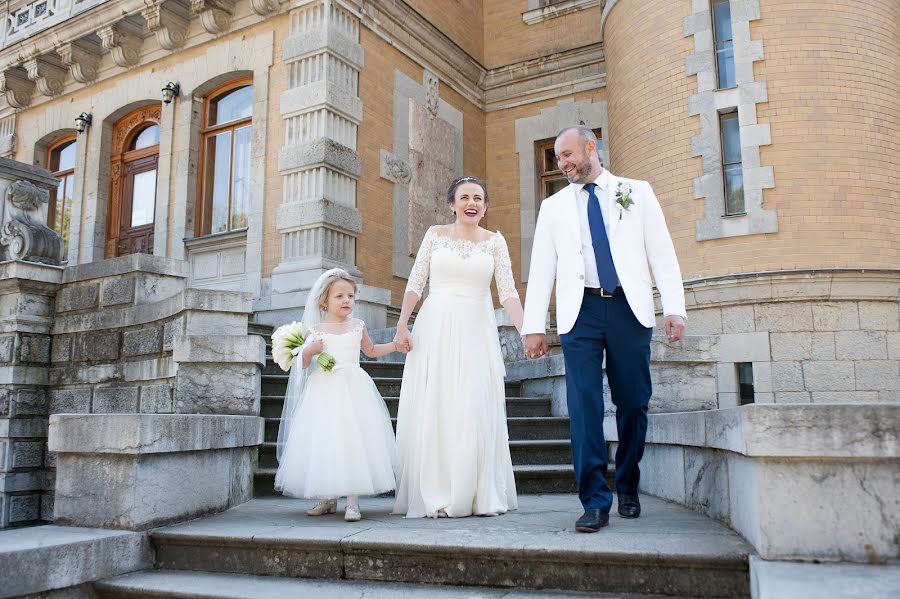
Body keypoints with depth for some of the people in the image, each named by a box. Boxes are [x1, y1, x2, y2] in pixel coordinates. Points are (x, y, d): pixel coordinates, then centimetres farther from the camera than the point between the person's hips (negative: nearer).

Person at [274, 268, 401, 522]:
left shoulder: (358, 326, 9)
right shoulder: (315, 330, 3)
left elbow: (371, 350, 26)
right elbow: (303, 364, 5)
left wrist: (396, 344, 16)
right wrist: (309, 351, -15)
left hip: (353, 388, 0)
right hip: (324, 390, 0)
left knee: (353, 440, -8)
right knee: (322, 443, 2)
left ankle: (352, 502, -3)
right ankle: (328, 499, 19)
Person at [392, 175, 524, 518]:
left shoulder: (495, 241, 8)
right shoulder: (435, 234, 8)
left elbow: (508, 292, 1)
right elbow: (415, 283, 5)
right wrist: (402, 326, -5)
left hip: (476, 332, 0)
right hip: (435, 329, 0)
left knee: (476, 411, -1)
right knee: (432, 410, -1)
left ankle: (481, 496, 9)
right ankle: (433, 496, 8)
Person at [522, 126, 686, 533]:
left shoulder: (637, 192, 12)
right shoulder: (554, 207, 15)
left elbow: (662, 253, 6)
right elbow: (541, 268, 10)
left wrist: (675, 308, -5)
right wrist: (534, 326, 1)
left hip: (630, 308, 0)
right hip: (580, 311, 1)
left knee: (633, 403, 4)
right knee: (584, 407, -7)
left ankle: (628, 489, 24)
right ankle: (595, 502, -2)